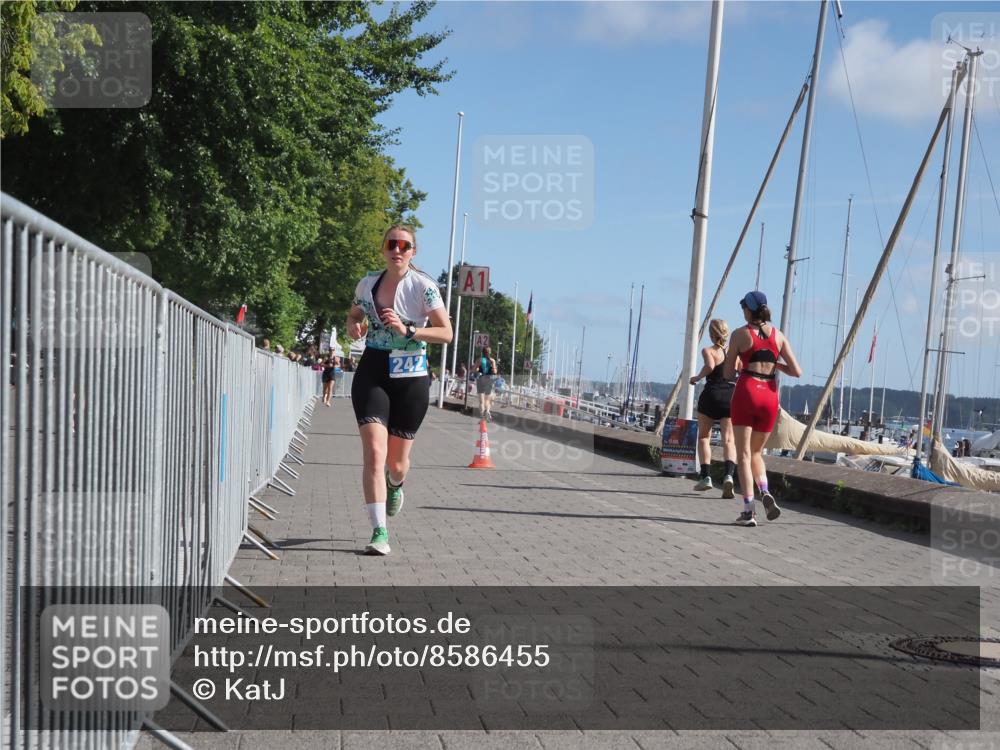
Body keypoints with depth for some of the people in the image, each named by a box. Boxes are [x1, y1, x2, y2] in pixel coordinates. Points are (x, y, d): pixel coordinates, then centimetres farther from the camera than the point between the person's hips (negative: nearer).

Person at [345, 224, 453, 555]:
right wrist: (354, 328, -2)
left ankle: (395, 485, 48)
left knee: (396, 462, 9)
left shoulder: (423, 286, -7)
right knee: (374, 453, -15)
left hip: (410, 379, -1)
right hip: (372, 374, 1)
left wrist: (407, 330, -22)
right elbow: (354, 315, 22)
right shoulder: (367, 283, 3)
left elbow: (446, 333, -8)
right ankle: (379, 532, -11)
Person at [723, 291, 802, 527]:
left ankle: (749, 510, -9)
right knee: (756, 452, 19)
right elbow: (796, 372, 4)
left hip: (746, 392, -4)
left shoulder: (740, 334, -1)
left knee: (744, 454, 0)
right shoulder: (778, 335, 8)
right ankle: (765, 493, -5)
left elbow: (727, 373, 2)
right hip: (770, 396, 4)